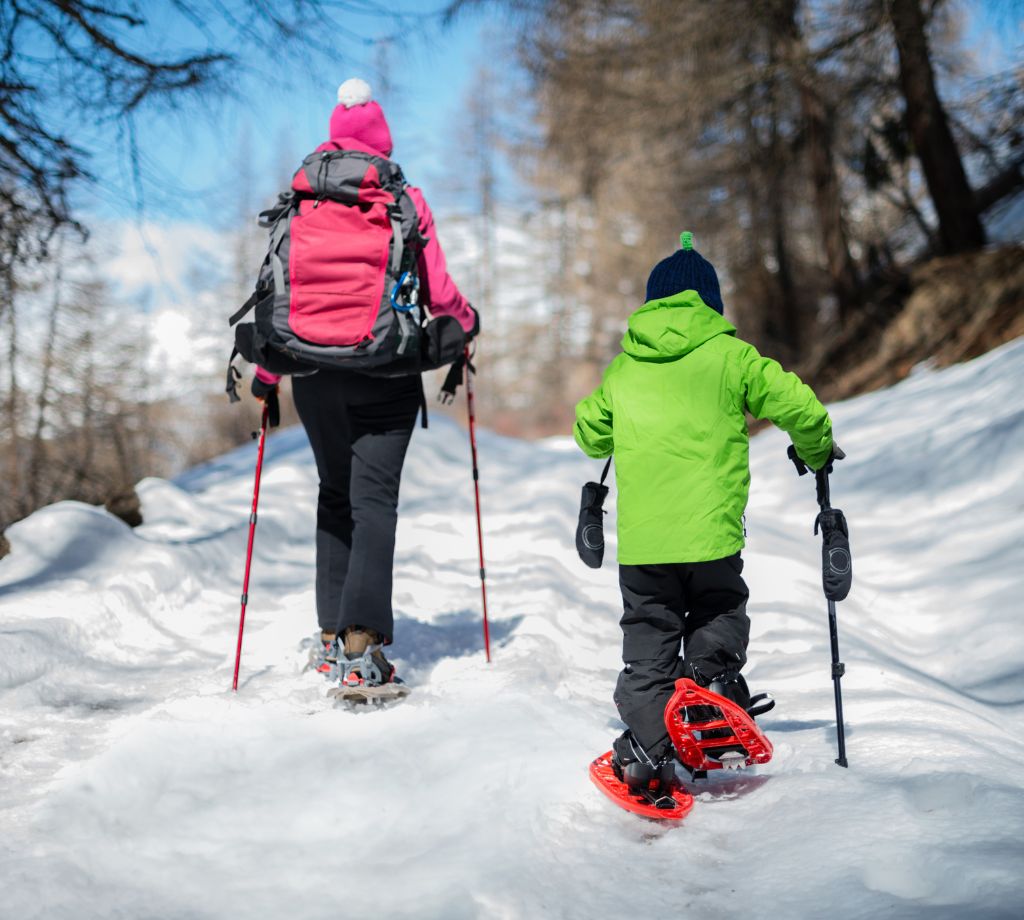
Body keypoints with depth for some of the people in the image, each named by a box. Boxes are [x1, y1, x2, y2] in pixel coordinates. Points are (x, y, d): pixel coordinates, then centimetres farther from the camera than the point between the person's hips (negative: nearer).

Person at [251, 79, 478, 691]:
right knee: (374, 500, -2)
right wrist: (466, 322, 21)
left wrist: (268, 368, 14)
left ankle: (333, 634, 18)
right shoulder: (406, 200, -2)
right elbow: (437, 294, -1)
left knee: (336, 496, 16)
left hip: (316, 373, 3)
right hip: (386, 375, -2)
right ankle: (362, 643, -12)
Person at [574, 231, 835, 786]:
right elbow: (797, 404, -3)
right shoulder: (730, 356, 2)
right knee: (719, 613, 22)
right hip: (711, 532, -2)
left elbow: (589, 433, 22)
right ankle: (712, 673, -3)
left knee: (648, 638, 12)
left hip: (641, 537, 2)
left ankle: (647, 745, 5)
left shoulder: (623, 369, 10)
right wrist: (815, 450, 18)